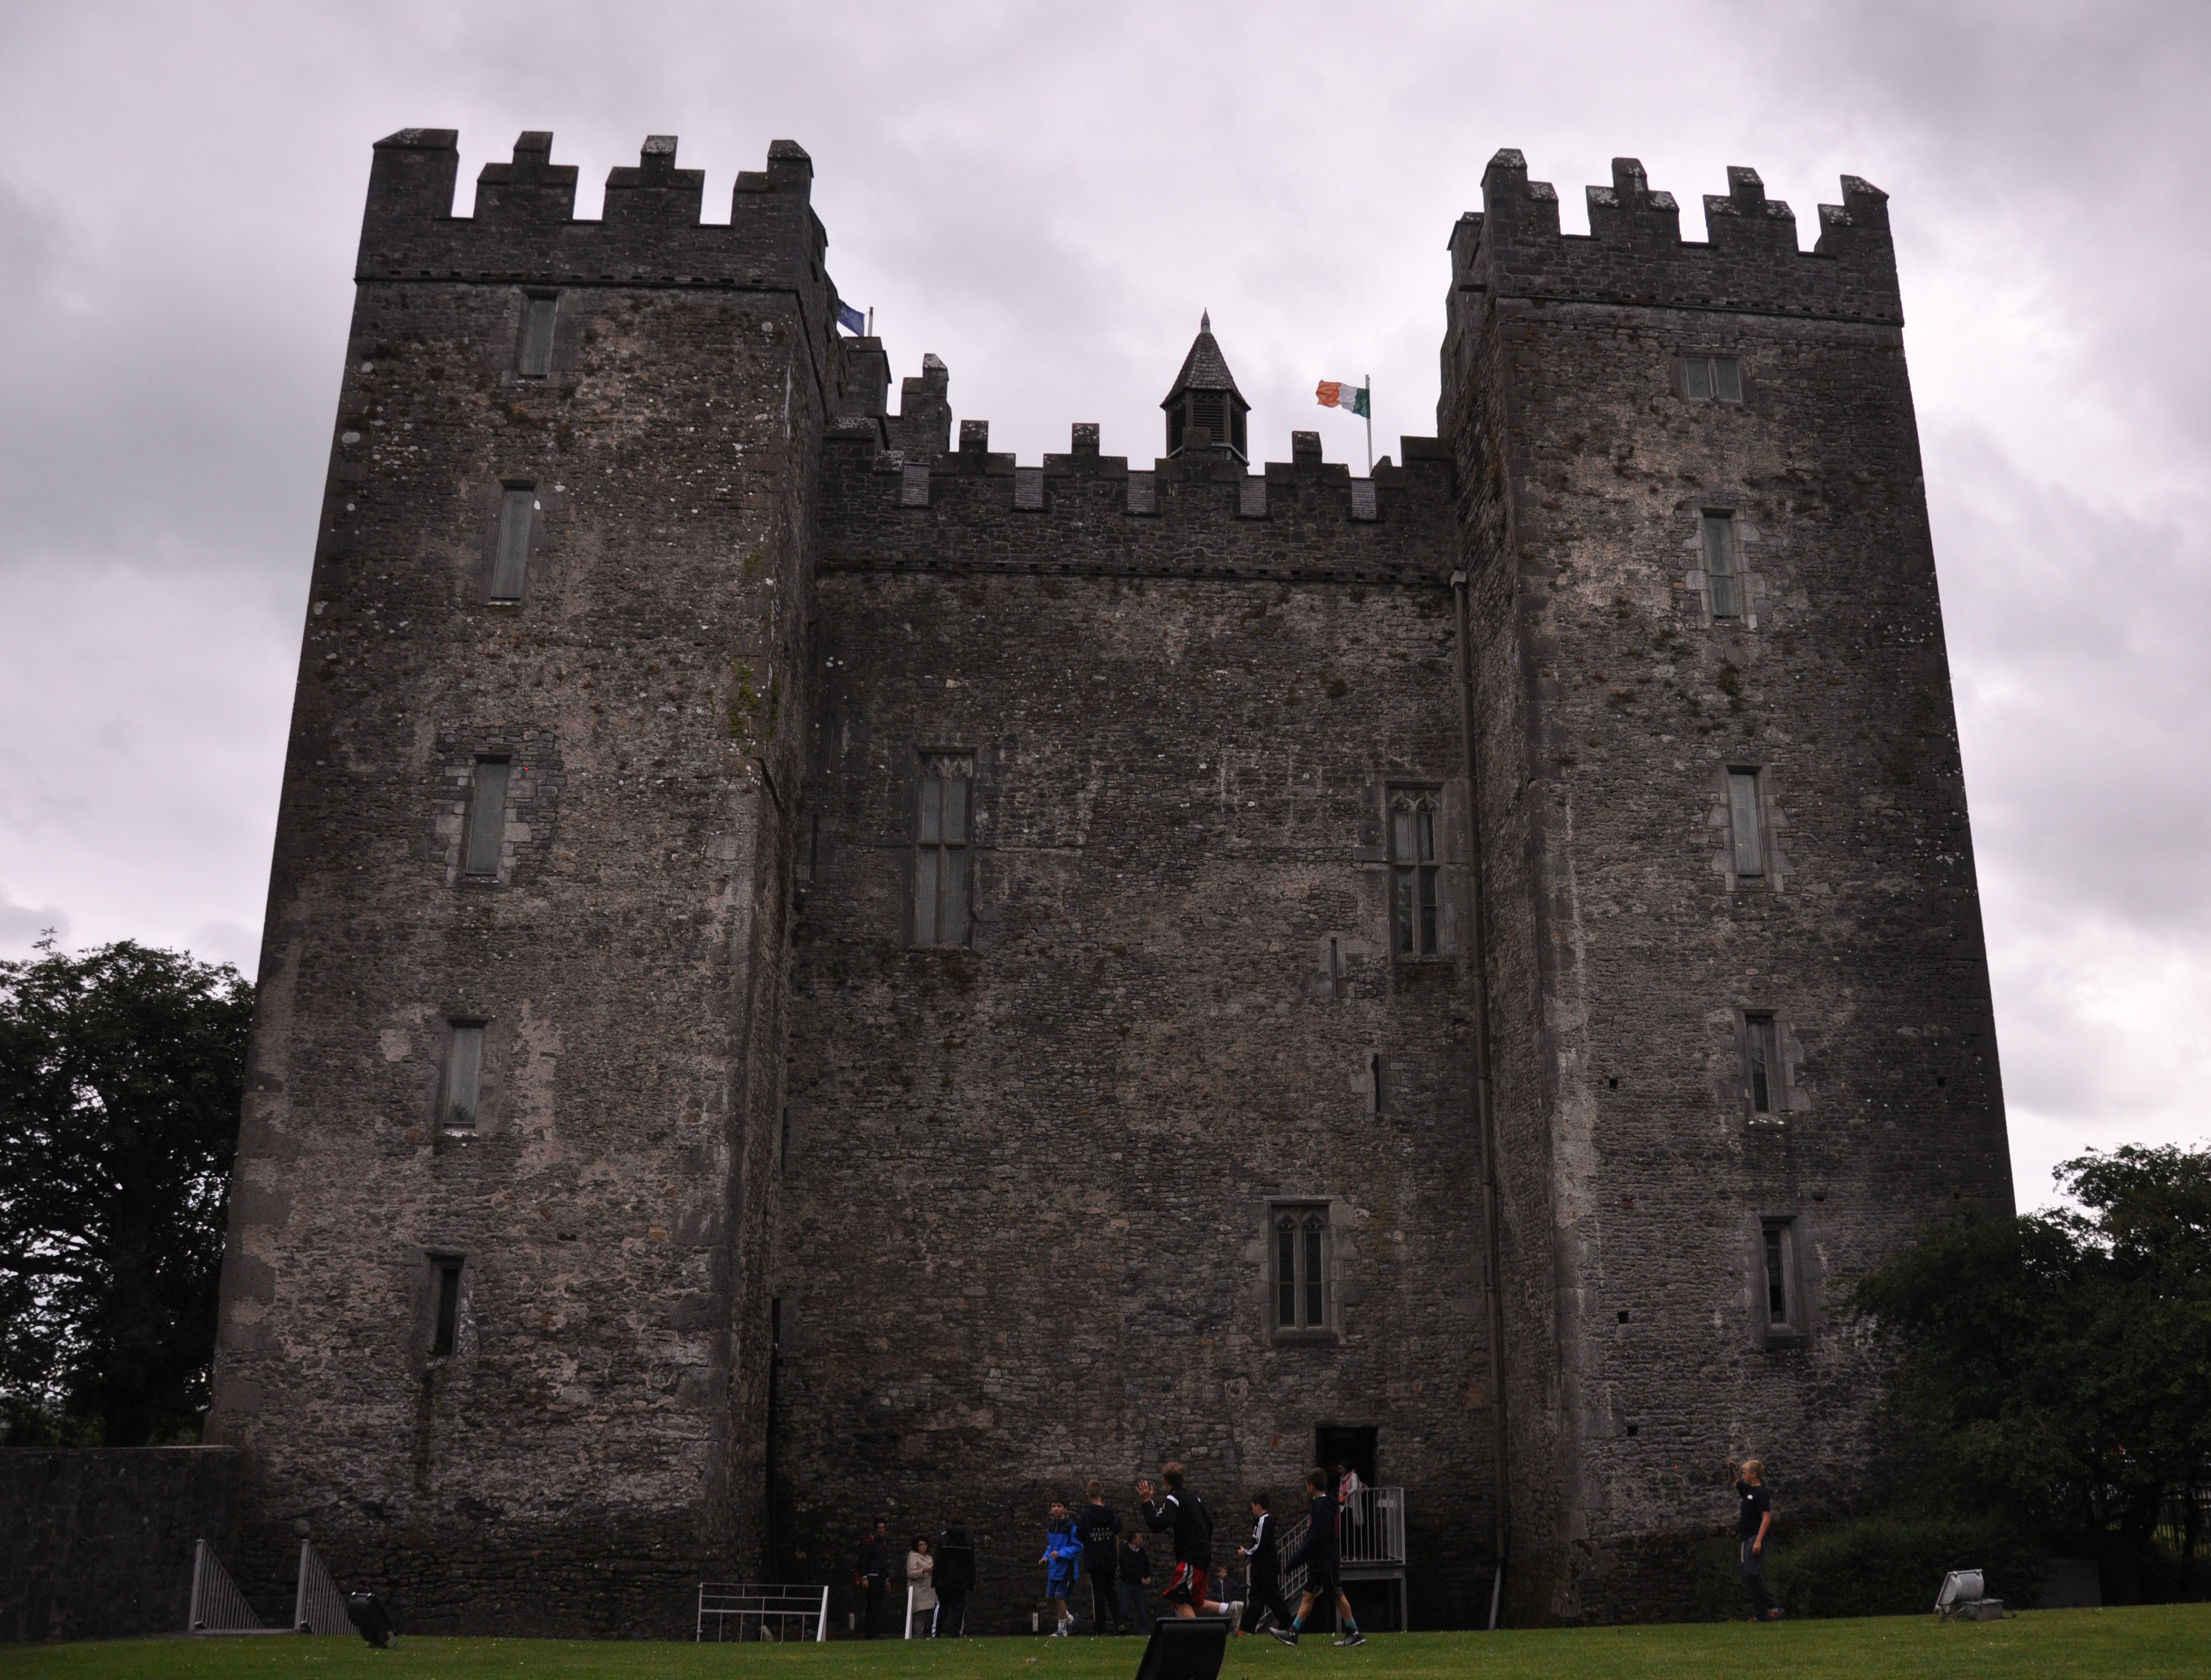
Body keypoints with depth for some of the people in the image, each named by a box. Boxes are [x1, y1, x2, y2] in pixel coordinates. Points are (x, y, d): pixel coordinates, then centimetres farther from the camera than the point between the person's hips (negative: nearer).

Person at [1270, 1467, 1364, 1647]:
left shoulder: (1323, 1507, -20)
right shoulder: (1317, 1504, 11)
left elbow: (1316, 1539, -24)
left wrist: (1297, 1558, -21)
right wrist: (1298, 1556, 19)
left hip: (1325, 1562, -10)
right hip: (1317, 1561, 10)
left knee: (1338, 1596, -2)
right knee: (1308, 1596, 9)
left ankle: (1355, 1634, 6)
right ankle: (1292, 1633, 10)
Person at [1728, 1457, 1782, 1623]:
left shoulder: (1761, 1493, -11)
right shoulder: (1747, 1489, 15)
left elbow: (1767, 1517, -18)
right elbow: (1735, 1481, 35)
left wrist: (1758, 1541, -24)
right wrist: (1731, 1469, 14)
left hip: (1756, 1538, -10)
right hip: (1746, 1539, 10)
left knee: (1752, 1574, -20)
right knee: (1748, 1577, 6)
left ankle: (1772, 1608, -16)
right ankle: (1760, 1614, 7)